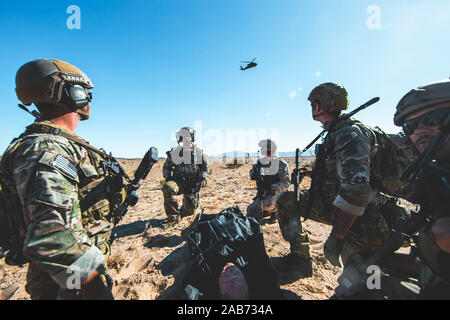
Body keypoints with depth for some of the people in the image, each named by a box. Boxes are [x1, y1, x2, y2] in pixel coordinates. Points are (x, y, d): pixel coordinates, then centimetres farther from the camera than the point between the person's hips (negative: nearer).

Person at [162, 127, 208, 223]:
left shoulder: (199, 152, 3)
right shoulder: (174, 152, 4)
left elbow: (204, 168, 10)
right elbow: (166, 166, 15)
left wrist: (203, 178, -5)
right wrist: (167, 177, 0)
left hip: (193, 184, 0)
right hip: (179, 182, 0)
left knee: (190, 210, 0)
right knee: (167, 188, -33)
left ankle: (183, 211, 40)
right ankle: (173, 216, -15)